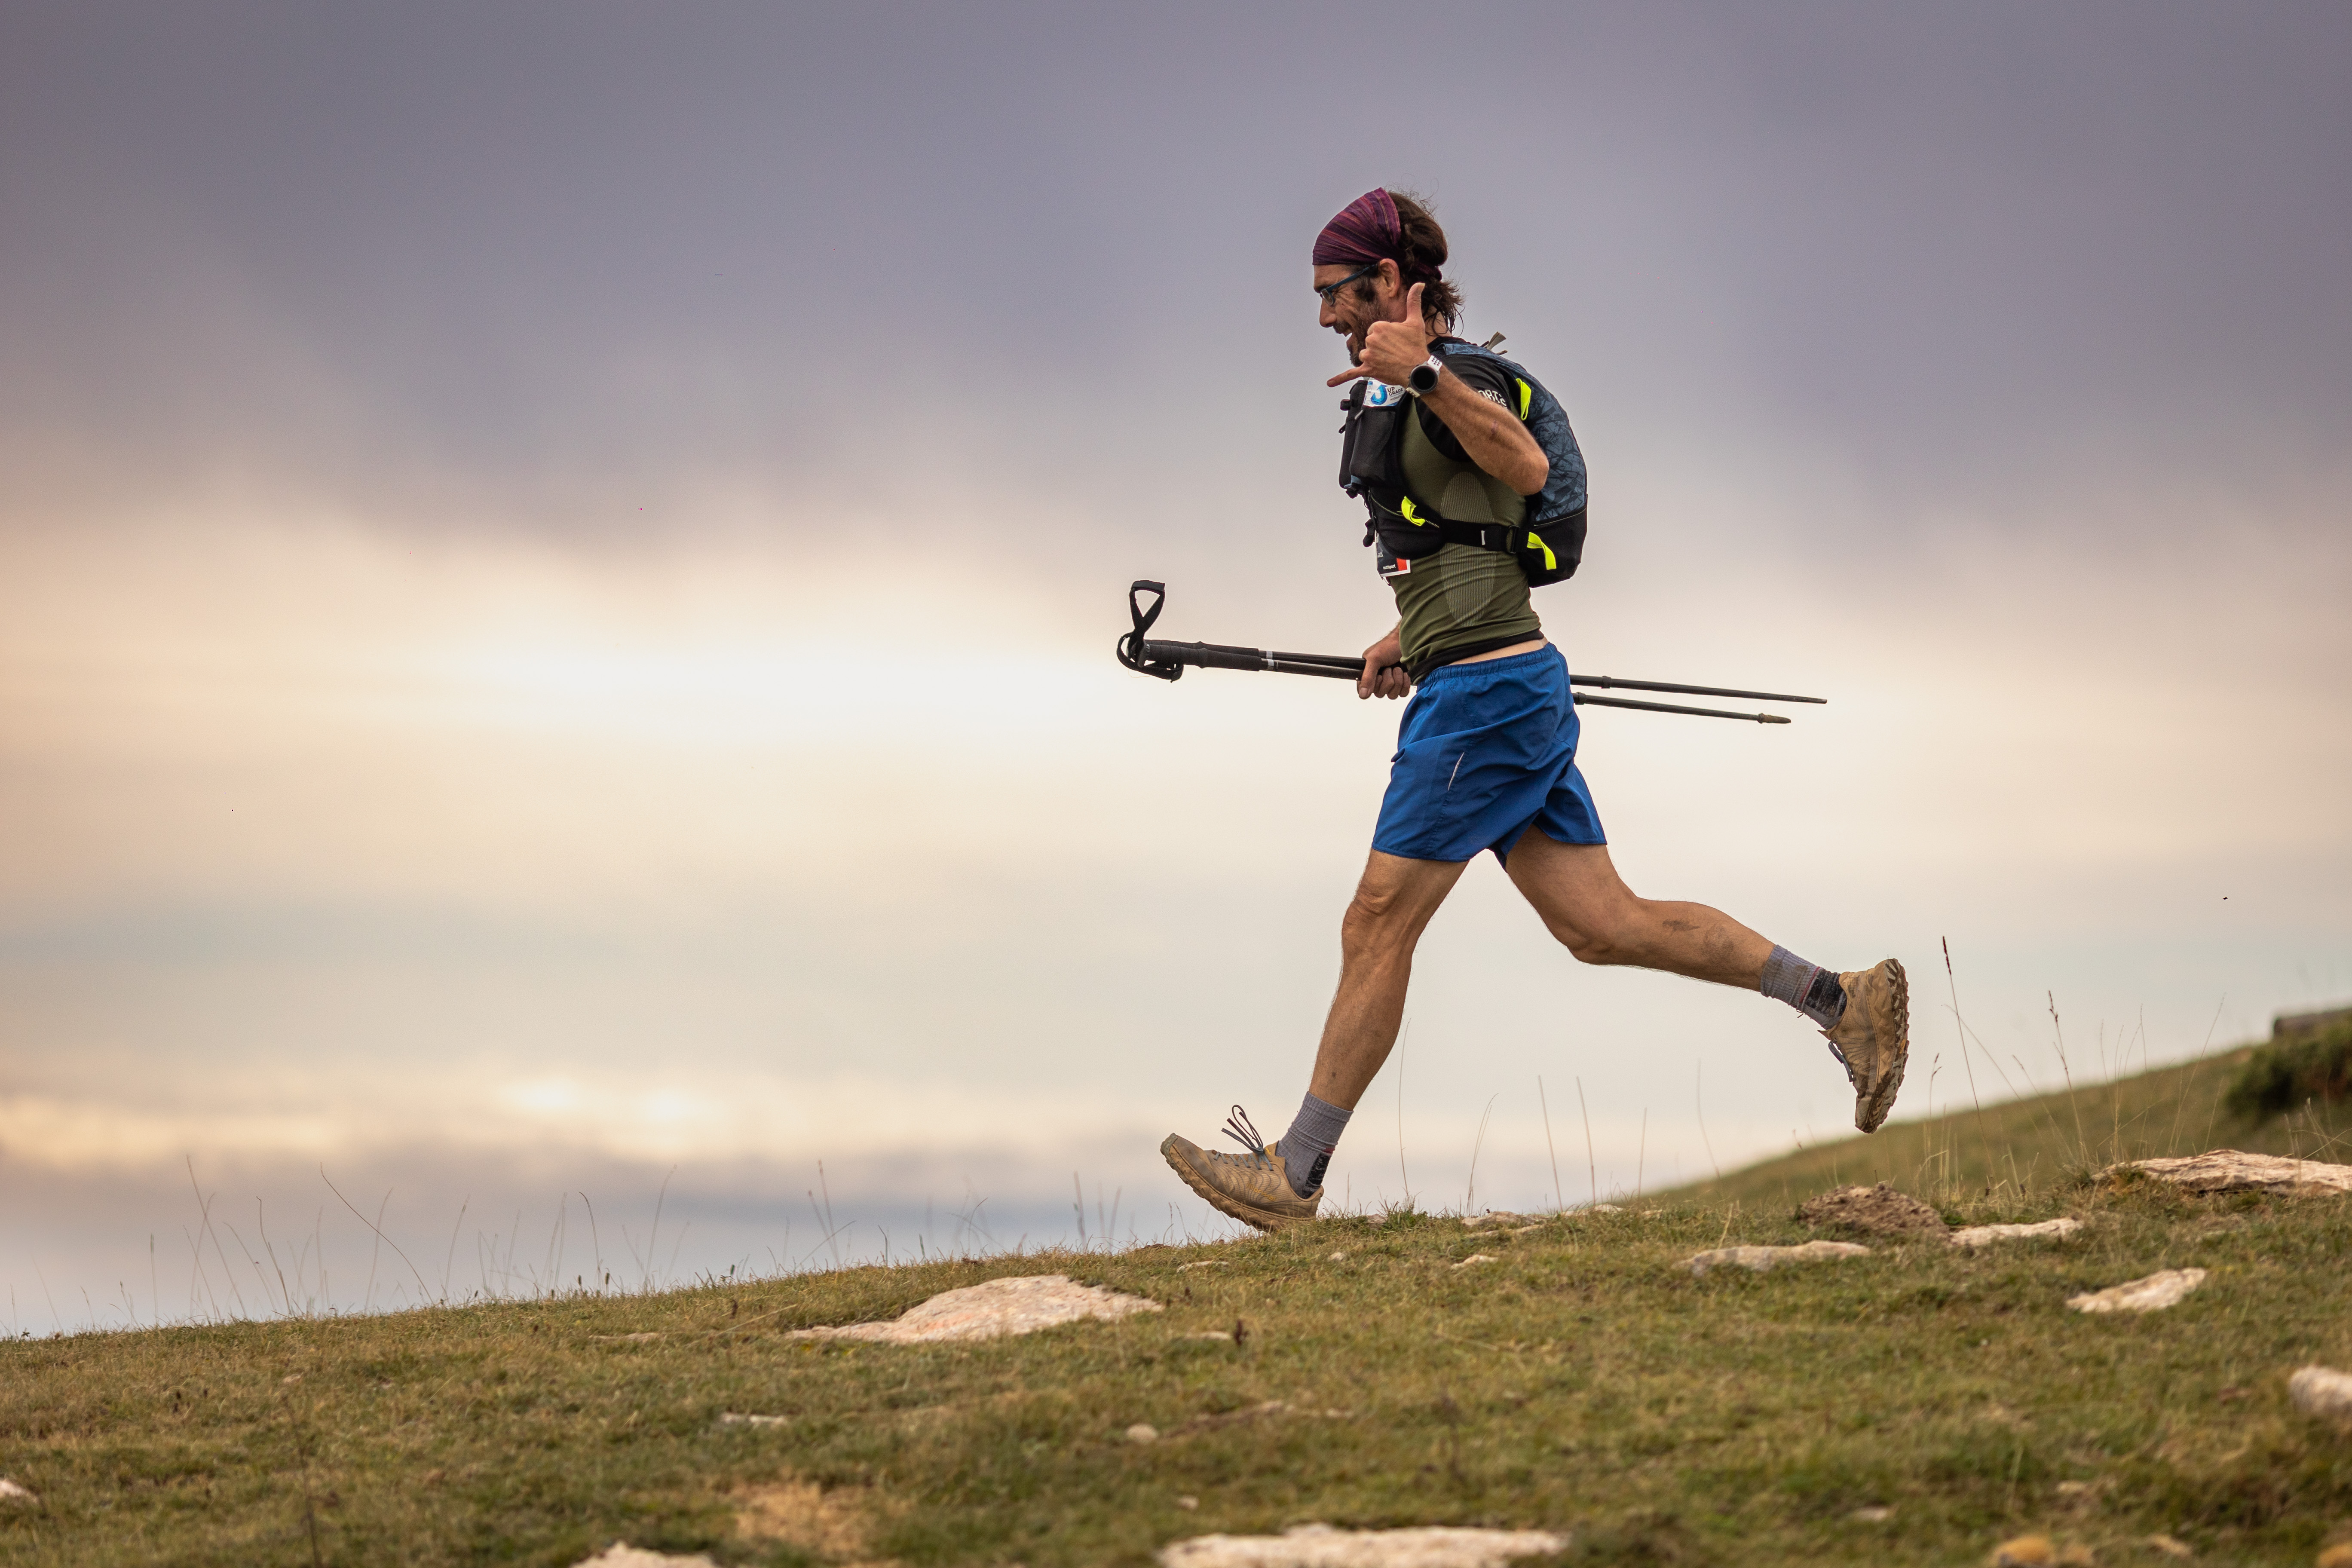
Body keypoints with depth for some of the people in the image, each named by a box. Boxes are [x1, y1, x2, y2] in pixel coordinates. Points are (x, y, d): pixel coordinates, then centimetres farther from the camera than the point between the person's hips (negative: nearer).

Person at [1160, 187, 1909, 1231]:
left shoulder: (1460, 375, -10)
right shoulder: (1419, 388, 20)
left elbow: (1527, 467, -31)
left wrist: (1426, 374, -41)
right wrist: (1415, 635, 22)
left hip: (1487, 693, -10)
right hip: (1483, 686, 10)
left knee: (1376, 929, -6)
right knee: (1602, 924, 6)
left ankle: (1294, 1175, -2)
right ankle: (1843, 1001, 6)